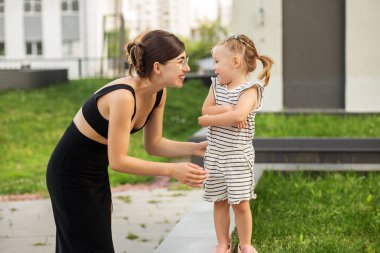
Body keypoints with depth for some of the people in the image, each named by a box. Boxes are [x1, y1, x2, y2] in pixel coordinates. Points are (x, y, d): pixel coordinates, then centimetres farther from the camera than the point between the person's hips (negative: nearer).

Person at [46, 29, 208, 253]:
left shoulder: (159, 94, -6)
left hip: (97, 174, 8)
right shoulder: (123, 96, -32)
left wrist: (195, 148, -11)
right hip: (71, 175, -8)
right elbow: (118, 160, -28)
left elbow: (153, 144, 3)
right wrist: (172, 170, -31)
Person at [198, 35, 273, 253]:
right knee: (219, 201, 9)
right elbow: (206, 109, -2)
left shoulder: (250, 88, -12)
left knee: (240, 202, 0)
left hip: (238, 155, -5)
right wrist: (226, 109, -19)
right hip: (214, 154, 5)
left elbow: (238, 115, -27)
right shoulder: (216, 84, 8)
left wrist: (208, 121, -18)